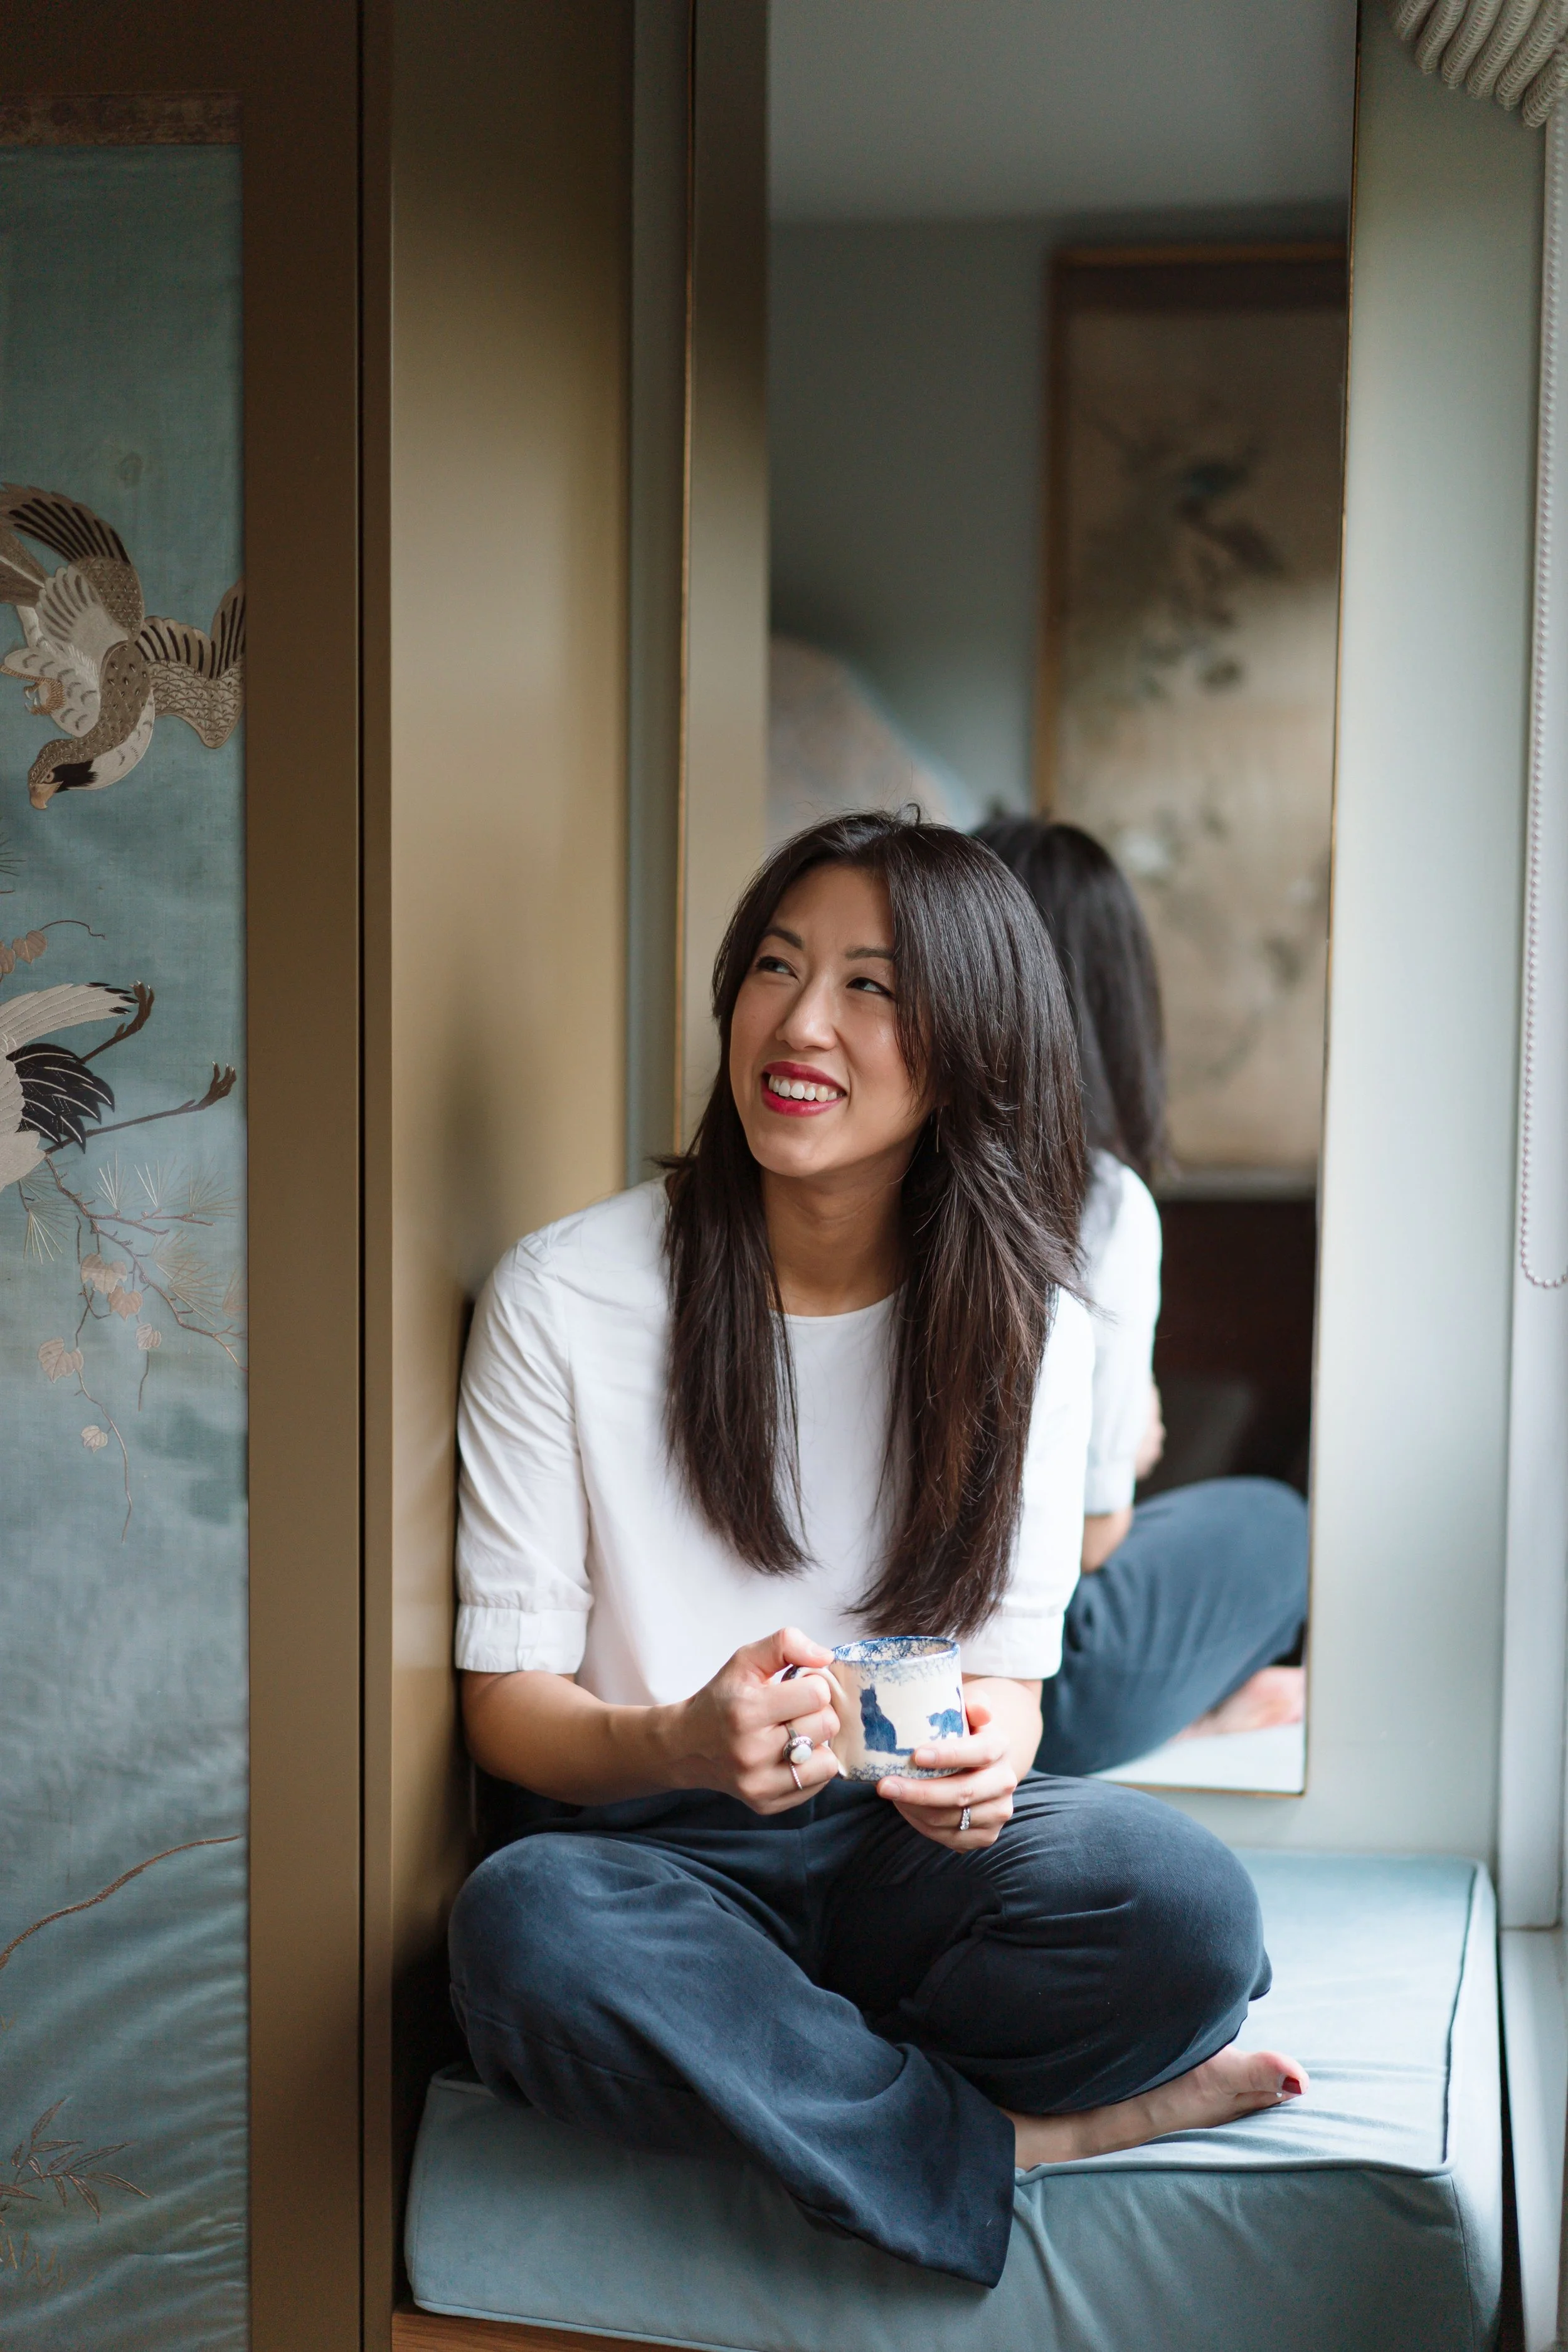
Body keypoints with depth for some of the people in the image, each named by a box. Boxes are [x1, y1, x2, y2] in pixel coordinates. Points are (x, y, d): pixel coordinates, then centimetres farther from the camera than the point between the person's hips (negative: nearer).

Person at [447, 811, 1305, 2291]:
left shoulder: (1025, 1330, 0)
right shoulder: (562, 1294, -7)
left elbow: (1006, 1669, 5)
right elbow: (505, 1700, -6)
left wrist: (981, 1762, -21)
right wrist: (678, 1745, -29)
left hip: (902, 1849, 1)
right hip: (653, 1851, 0)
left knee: (1182, 1902, -30)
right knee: (526, 1928, -37)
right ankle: (1024, 2135, -17)